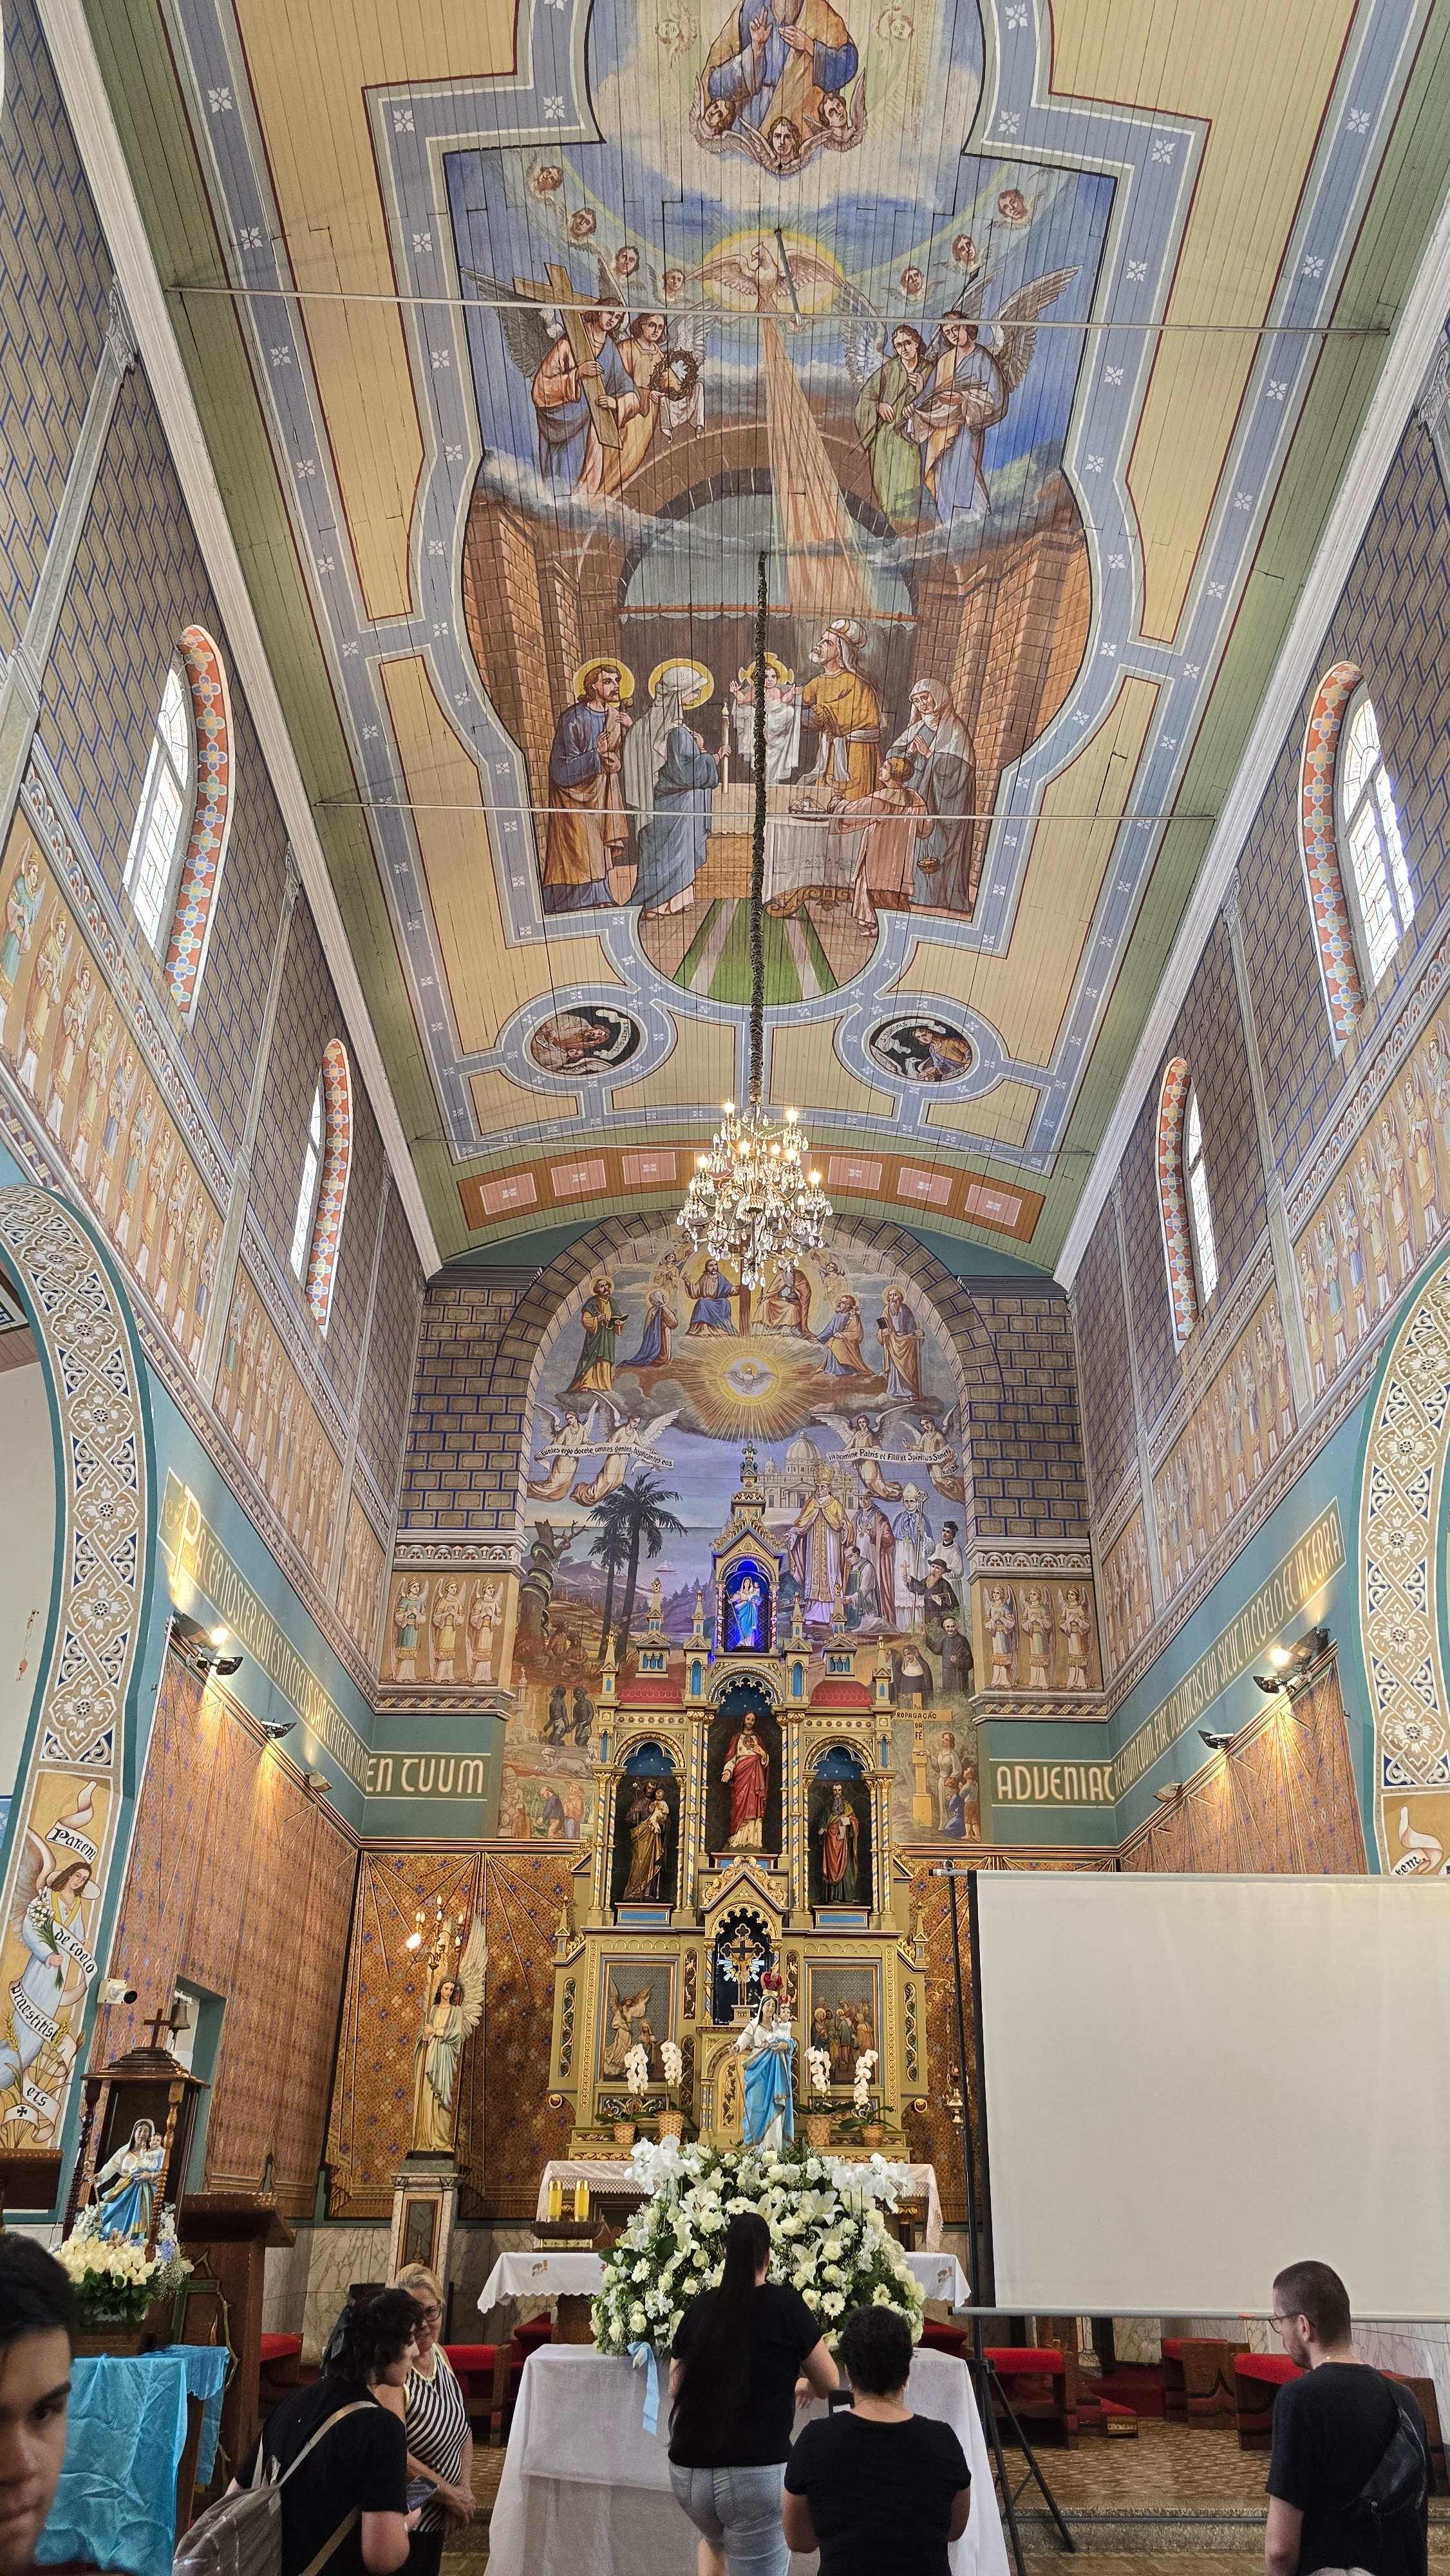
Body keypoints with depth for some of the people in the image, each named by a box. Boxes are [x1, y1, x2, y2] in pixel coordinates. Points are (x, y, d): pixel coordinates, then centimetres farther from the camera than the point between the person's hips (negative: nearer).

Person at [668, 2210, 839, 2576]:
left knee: (713, 2542, 34)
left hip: (687, 2472, 5)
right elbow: (828, 2386, 5)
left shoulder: (700, 2307, 3)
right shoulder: (787, 2305, -6)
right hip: (756, 2474, -5)